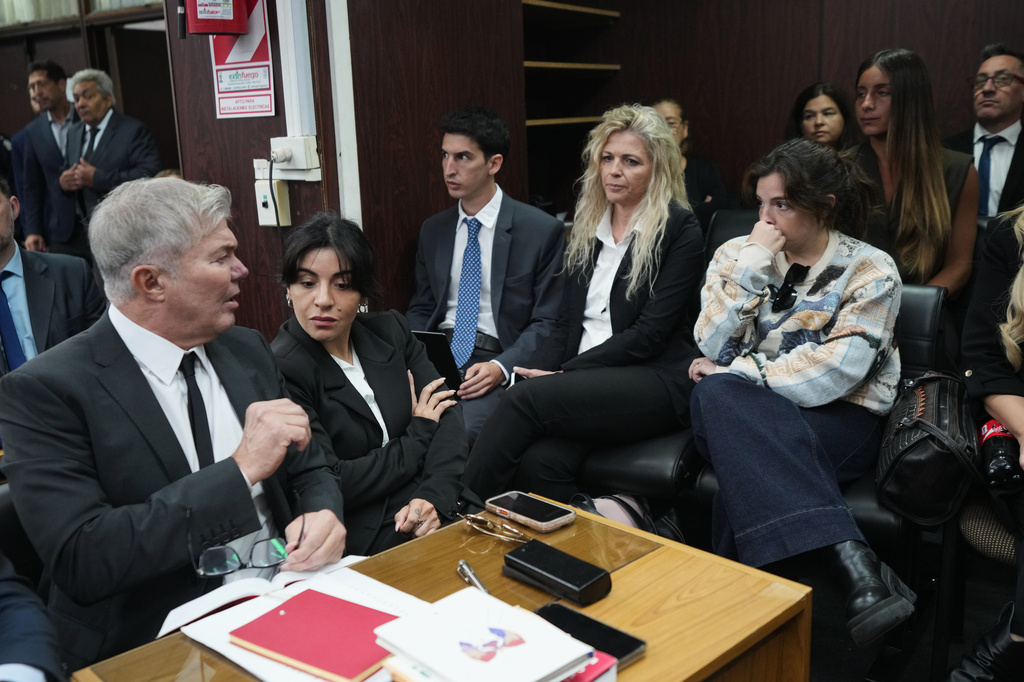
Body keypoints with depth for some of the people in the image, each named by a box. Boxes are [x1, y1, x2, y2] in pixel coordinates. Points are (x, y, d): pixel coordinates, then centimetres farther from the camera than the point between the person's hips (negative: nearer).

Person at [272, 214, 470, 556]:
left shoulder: (392, 331, 8)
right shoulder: (280, 371, -12)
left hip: (439, 514, 6)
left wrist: (435, 498, -17)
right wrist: (419, 435, -5)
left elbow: (447, 416, 1)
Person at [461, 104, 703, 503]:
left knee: (525, 400, -28)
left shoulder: (679, 230, -2)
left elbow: (650, 333, -10)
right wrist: (536, 372, -5)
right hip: (584, 381, 5)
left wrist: (564, 374, -14)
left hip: (655, 382, -5)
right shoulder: (588, 226, 17)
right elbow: (566, 321, 15)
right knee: (539, 461, -29)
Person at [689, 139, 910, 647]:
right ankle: (857, 567, -40)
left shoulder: (870, 271, 2)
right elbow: (712, 348, -1)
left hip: (840, 421, -3)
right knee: (717, 397, -34)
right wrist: (753, 264, -8)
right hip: (748, 417, 3)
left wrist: (736, 374, -13)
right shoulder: (738, 254, 12)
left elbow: (837, 371, -12)